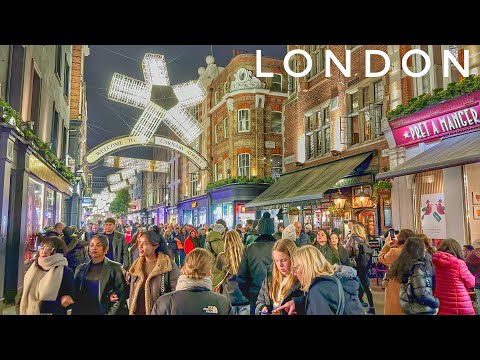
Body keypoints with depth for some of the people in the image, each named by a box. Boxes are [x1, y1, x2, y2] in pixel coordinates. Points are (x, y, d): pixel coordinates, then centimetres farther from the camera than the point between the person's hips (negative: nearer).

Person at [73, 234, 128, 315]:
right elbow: (75, 294, 10)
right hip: (82, 311, 4)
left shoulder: (115, 268, -7)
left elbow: (122, 294, -9)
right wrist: (75, 312, -2)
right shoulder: (80, 269, 6)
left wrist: (111, 313, -14)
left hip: (103, 311, -4)